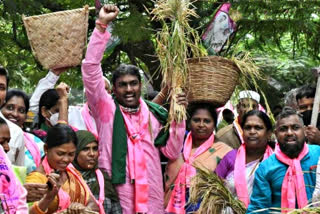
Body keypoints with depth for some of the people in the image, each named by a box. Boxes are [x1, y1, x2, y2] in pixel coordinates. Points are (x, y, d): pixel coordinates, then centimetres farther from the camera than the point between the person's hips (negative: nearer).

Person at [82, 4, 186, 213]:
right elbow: (90, 66, -6)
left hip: (152, 197, 3)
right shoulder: (106, 108, 3)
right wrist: (101, 25, -9)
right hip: (115, 197, -3)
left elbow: (172, 152, 8)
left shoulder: (155, 114, 11)